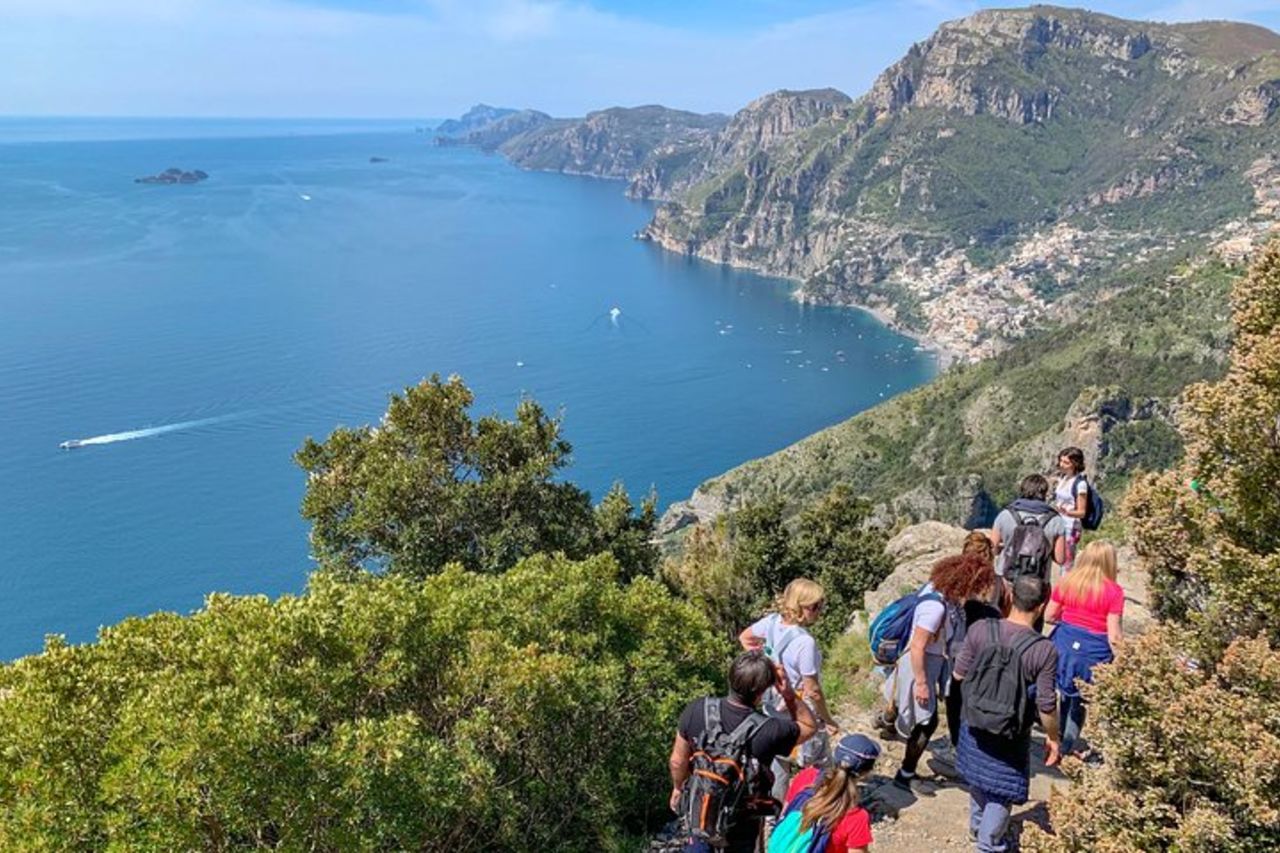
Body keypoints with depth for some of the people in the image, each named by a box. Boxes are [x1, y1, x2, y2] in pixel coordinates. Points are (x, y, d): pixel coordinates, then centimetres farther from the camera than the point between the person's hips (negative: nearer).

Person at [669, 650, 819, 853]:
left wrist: (678, 788, 10)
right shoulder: (770, 731, -34)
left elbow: (678, 761, -10)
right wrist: (788, 693, -25)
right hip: (741, 821, -2)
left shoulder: (696, 710, -26)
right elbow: (810, 726, -11)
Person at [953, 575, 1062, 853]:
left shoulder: (980, 630, -17)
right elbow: (1046, 706, -17)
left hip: (975, 724, 4)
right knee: (1003, 790, 18)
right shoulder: (1045, 651, -24)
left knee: (978, 777, 28)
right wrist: (1053, 738, 1)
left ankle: (976, 825, 50)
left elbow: (959, 674, -5)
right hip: (1011, 734, -4)